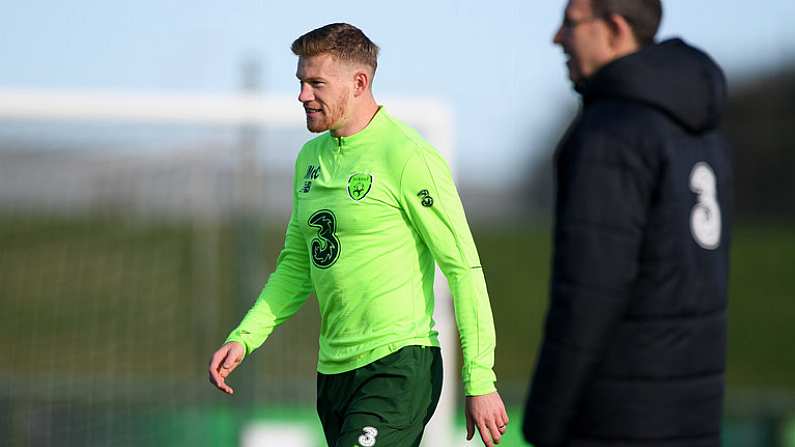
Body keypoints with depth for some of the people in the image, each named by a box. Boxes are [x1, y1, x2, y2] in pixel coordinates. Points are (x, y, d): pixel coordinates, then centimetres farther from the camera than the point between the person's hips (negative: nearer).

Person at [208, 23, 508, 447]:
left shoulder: (407, 158, -11)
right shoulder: (310, 158, 13)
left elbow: (464, 268, -11)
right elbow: (296, 266, 22)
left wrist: (479, 382, -15)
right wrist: (243, 338, 8)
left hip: (399, 368, -8)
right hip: (333, 372, 8)